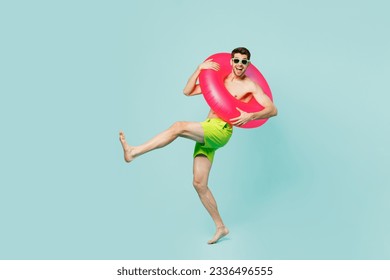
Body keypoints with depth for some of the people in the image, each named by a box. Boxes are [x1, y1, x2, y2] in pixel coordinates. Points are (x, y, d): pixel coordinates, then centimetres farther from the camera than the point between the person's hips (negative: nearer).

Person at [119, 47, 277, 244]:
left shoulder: (251, 86, 6)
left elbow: (272, 110, -3)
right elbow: (187, 91, 17)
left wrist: (250, 116, -20)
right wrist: (200, 68, 5)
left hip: (220, 131, -6)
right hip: (205, 133, 7)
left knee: (179, 127, -28)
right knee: (199, 183, 1)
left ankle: (133, 152, -25)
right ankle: (220, 227, 12)